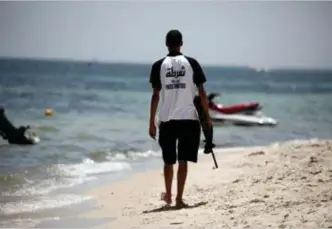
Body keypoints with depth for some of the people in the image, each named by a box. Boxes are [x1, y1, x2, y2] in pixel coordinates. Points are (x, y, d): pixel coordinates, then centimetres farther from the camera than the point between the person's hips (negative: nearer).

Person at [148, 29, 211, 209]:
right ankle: (179, 199, -3)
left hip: (167, 119, 1)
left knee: (168, 161, 16)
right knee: (183, 161, 1)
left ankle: (168, 195, 30)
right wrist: (207, 116, 10)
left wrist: (152, 123, 3)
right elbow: (201, 92, 0)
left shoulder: (159, 65, 1)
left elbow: (155, 96, -1)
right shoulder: (192, 63, 0)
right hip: (189, 118, -1)